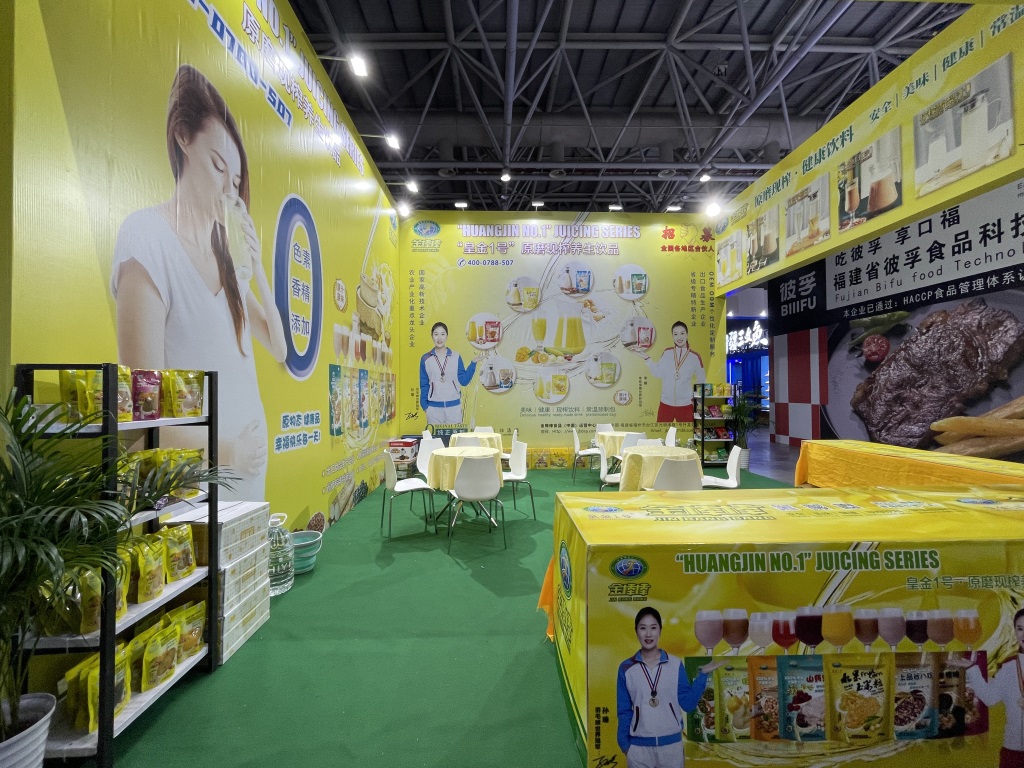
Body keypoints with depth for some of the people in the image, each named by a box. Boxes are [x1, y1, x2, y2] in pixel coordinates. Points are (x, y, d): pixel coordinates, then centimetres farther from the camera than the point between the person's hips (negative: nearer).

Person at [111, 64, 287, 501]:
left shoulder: (227, 252, 8)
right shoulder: (147, 238, -13)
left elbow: (279, 347, 11)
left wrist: (258, 269, 1)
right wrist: (222, 451, -11)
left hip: (249, 460, 7)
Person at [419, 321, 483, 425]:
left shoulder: (456, 357, 2)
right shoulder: (425, 359, 1)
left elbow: (464, 381, 3)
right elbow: (424, 385, 6)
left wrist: (473, 363, -4)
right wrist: (424, 405, 3)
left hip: (454, 406, 0)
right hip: (434, 407, 0)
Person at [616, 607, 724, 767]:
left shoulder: (676, 665, -4)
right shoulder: (626, 668, -6)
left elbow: (688, 704, -2)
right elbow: (624, 711, 2)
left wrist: (703, 674, -9)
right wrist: (624, 743, 2)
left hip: (671, 743, 0)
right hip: (638, 746, 0)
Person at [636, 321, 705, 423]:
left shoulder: (695, 357, -3)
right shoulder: (667, 353, 1)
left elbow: (701, 381, 7)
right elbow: (658, 373, 1)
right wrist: (647, 359, -5)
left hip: (686, 405, -1)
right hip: (666, 403, 1)